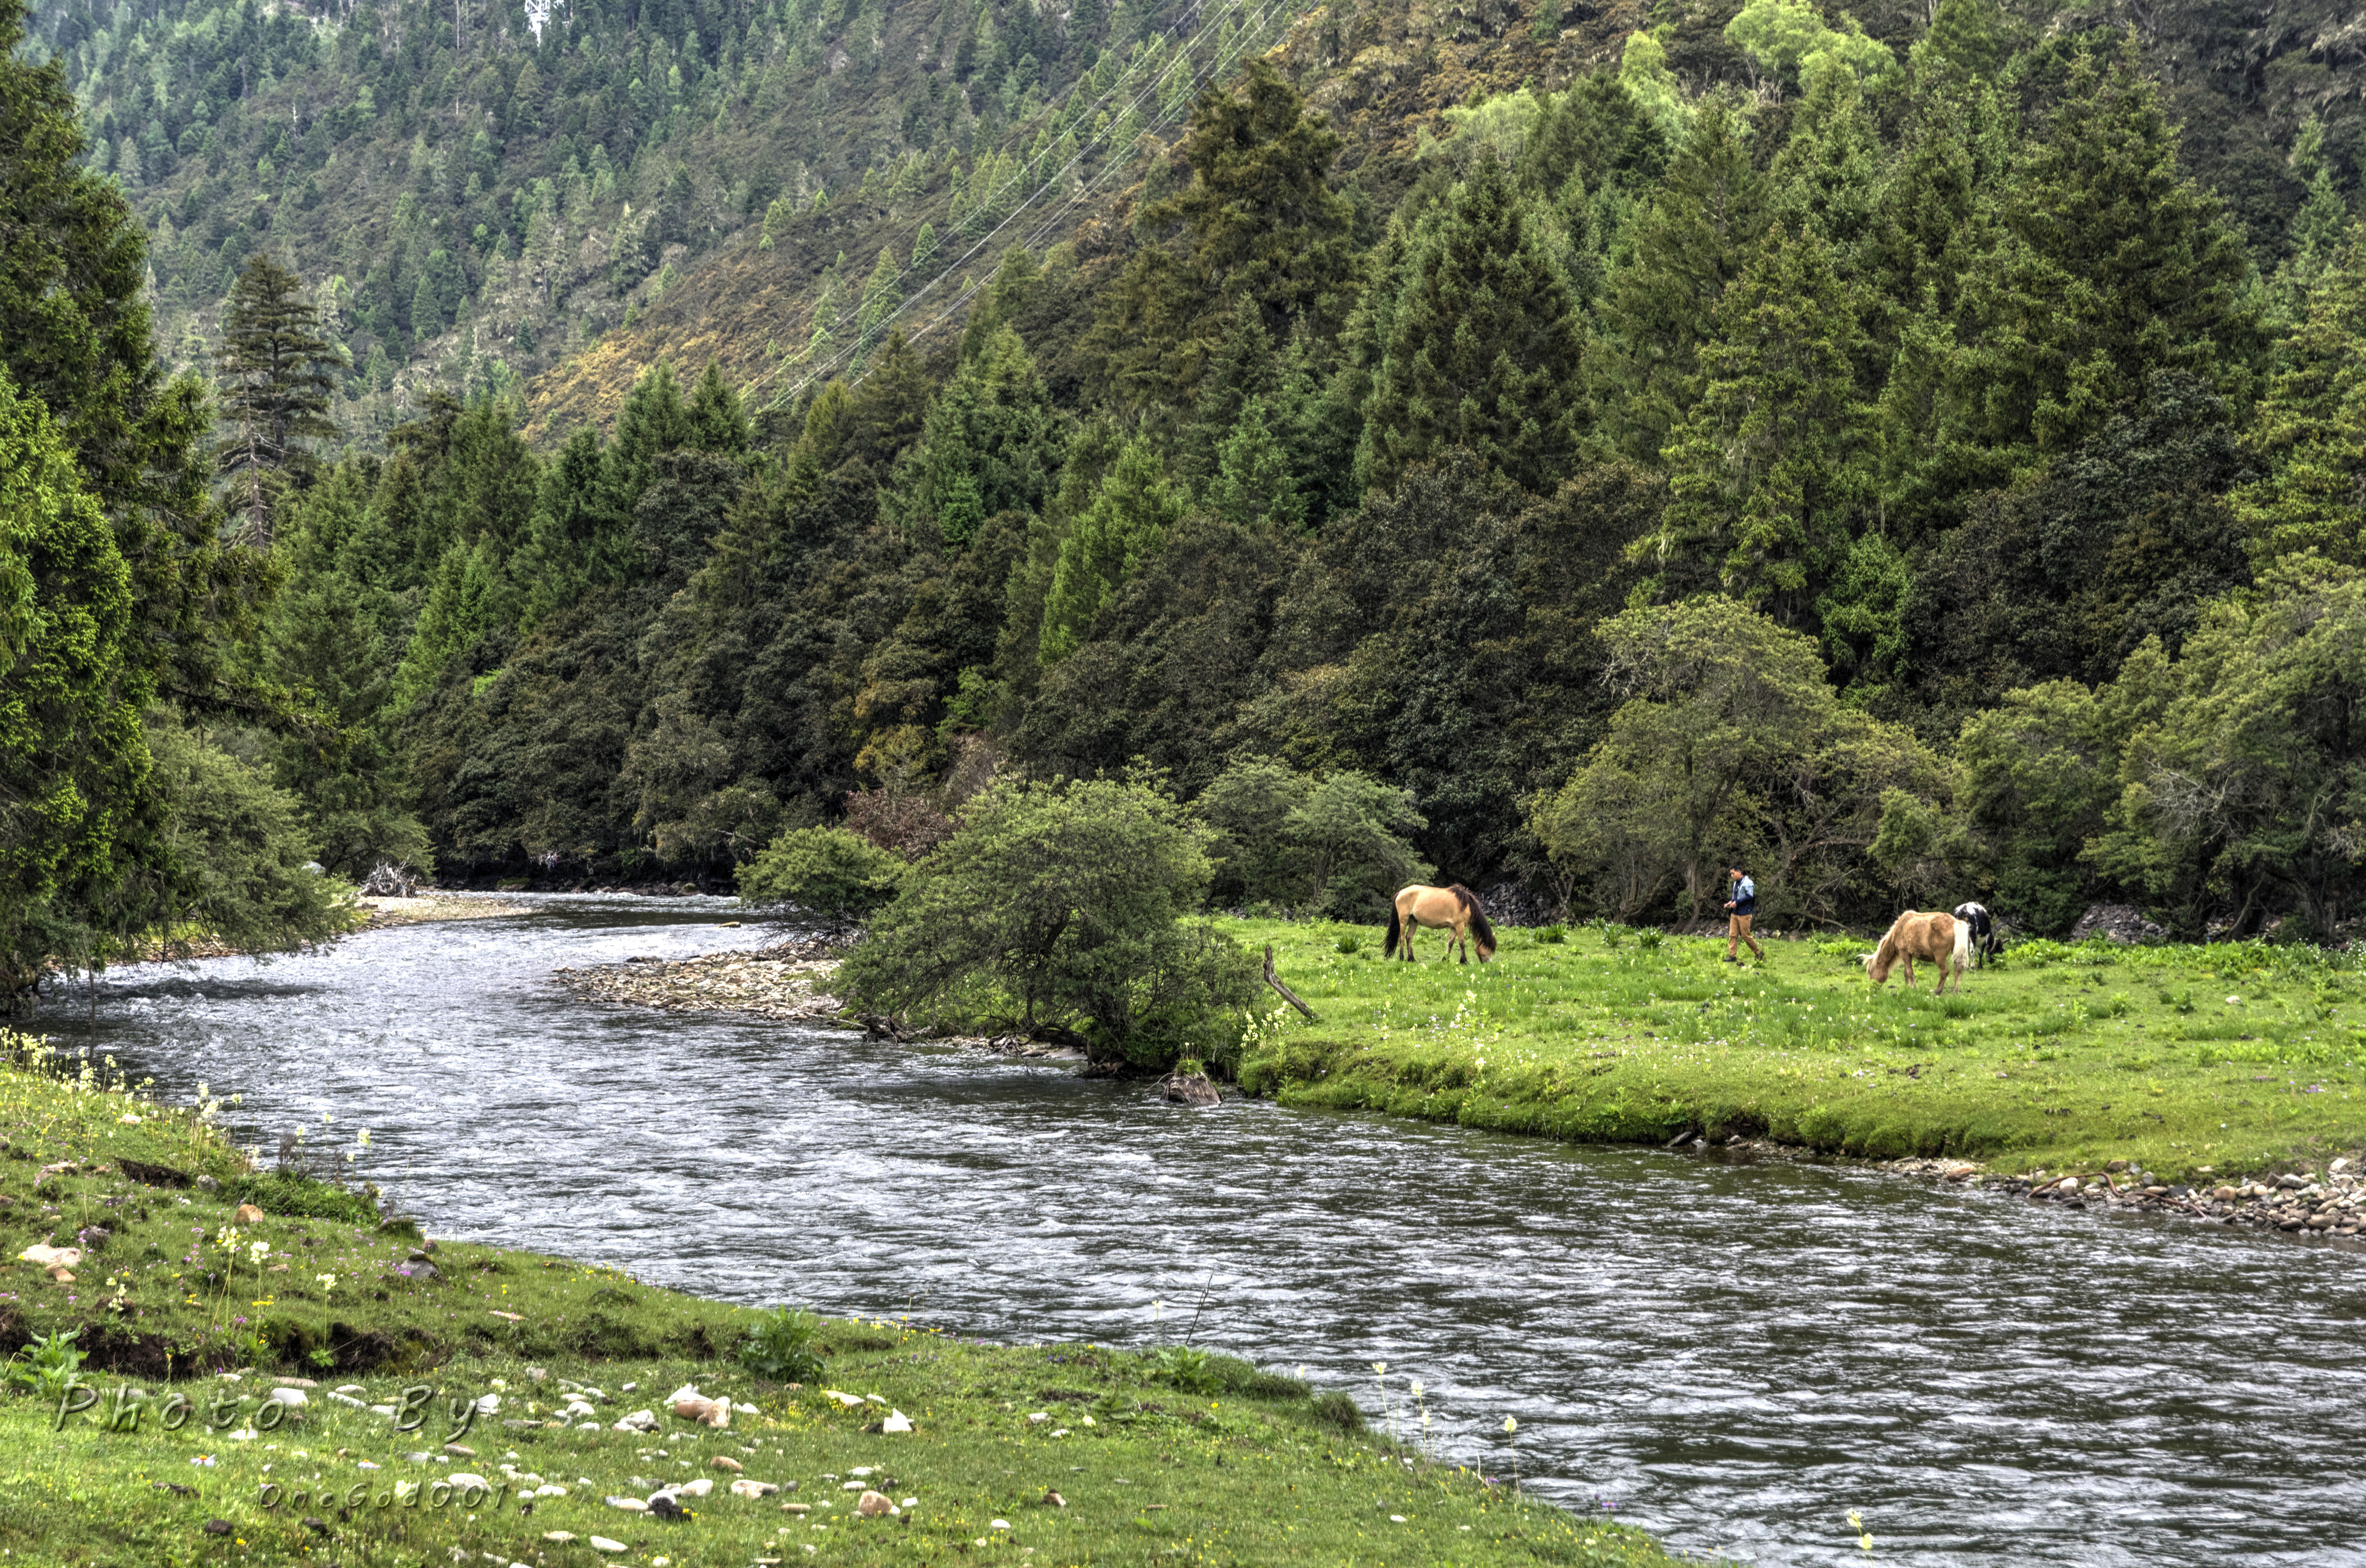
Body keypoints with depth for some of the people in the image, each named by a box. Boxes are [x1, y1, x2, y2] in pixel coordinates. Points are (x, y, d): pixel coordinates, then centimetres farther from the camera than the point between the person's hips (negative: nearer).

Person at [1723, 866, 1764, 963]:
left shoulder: (1748, 883, -13)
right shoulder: (1736, 883, 15)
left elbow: (1750, 896, -20)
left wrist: (1737, 902, -19)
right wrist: (1731, 902, 6)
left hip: (1744, 914, -9)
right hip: (1735, 913, 9)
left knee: (1746, 935, -3)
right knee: (1733, 935, 3)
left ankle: (1759, 953, 12)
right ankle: (1732, 956, 4)